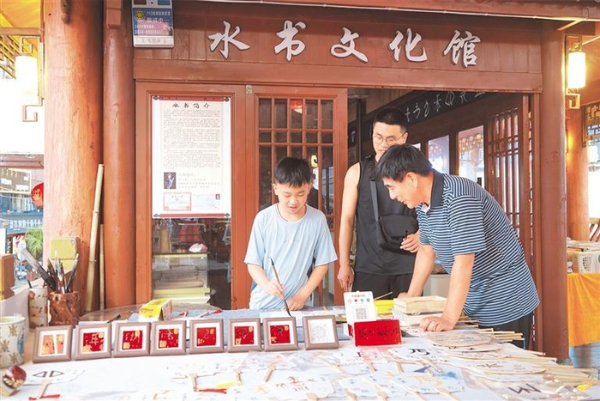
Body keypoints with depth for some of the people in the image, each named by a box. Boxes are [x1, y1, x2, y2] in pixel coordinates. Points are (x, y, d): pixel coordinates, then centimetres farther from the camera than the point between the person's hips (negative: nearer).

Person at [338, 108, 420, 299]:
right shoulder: (357, 172, 3)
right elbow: (347, 219, 4)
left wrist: (421, 234, -10)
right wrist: (344, 264, 0)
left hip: (408, 267, 1)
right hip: (367, 267, 0)